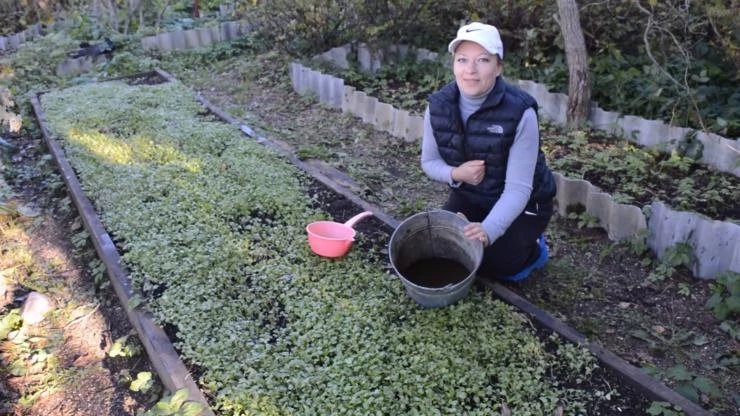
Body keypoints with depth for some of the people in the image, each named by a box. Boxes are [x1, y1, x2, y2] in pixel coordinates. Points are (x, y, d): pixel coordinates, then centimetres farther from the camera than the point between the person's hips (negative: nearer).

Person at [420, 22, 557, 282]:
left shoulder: (520, 113, -29)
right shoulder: (438, 105, -16)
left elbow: (518, 189, -28)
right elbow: (429, 161, -2)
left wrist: (488, 230, -43)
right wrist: (455, 174, -25)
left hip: (522, 205, -4)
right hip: (468, 197, 4)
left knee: (493, 262, -17)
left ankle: (533, 249, 17)